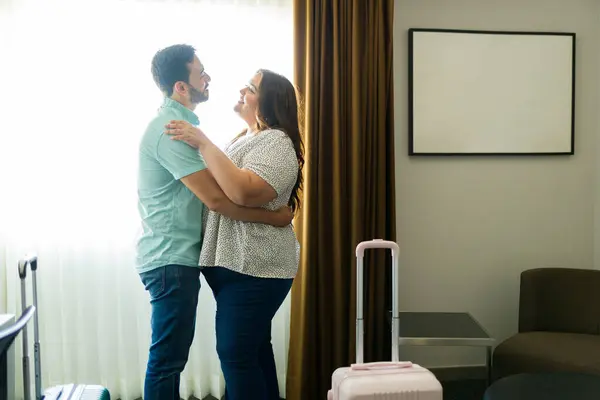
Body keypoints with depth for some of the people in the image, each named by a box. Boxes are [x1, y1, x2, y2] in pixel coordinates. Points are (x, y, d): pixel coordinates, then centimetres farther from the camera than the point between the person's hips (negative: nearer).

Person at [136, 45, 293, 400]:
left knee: (173, 355, 18)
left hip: (177, 256, 10)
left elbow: (211, 179, 21)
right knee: (167, 358, -1)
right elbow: (216, 198, -25)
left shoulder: (177, 123, 15)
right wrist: (275, 217, -16)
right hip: (172, 260, -10)